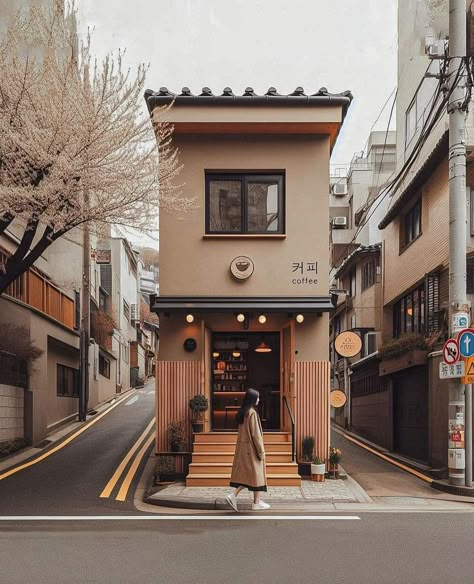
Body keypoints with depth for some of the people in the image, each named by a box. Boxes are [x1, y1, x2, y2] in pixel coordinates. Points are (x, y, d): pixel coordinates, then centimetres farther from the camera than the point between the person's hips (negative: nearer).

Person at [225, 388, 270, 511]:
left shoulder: (242, 412, 9)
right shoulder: (252, 412, -18)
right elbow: (255, 433, -18)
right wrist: (261, 450, -13)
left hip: (243, 447, 8)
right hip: (251, 447, -8)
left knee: (245, 473, 13)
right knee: (256, 473, 2)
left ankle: (233, 496, 1)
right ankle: (256, 503, 9)